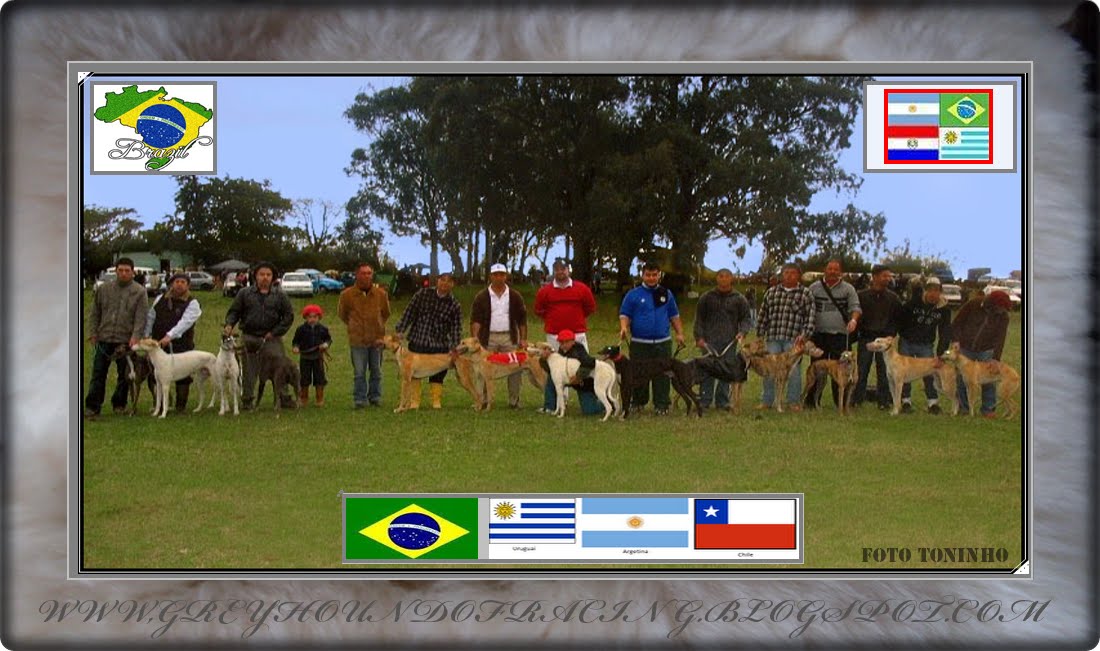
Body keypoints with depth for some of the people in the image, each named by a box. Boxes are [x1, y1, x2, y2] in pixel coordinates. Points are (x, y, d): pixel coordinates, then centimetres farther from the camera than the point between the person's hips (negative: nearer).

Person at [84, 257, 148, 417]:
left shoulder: (139, 292, 0)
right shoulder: (103, 289, 9)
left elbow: (141, 318, -6)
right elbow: (95, 313, 13)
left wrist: (135, 336, -18)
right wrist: (93, 333, 5)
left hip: (126, 341, -2)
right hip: (104, 339, 2)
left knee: (124, 375, 7)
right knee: (98, 374, -1)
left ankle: (119, 404, 21)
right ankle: (92, 407, 1)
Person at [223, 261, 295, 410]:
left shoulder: (279, 296, 7)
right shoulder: (244, 293, 7)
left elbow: (288, 316, 7)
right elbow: (234, 311, 9)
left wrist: (275, 332, -2)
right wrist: (229, 324, -11)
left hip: (271, 338, 0)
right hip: (249, 338, 0)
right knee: (249, 370, 5)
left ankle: (285, 397, 8)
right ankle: (246, 400, 15)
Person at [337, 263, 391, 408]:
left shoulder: (381, 294, 1)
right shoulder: (347, 294, -5)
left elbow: (386, 314, 18)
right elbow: (342, 313, 12)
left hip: (377, 338, 2)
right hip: (357, 340, -2)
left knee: (376, 371, 10)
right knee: (359, 372, 0)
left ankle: (375, 397, 21)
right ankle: (360, 399, 8)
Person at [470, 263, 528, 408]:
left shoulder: (515, 296, 7)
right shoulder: (482, 297, 3)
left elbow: (522, 319, 9)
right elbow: (475, 320, -2)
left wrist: (523, 339, 1)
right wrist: (474, 339, -13)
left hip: (510, 338, 1)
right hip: (488, 338, -1)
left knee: (515, 368, -1)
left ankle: (514, 401, 7)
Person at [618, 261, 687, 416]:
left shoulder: (666, 294, 12)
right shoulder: (633, 295, 4)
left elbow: (674, 316, 16)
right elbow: (624, 315, 1)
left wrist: (680, 333, 6)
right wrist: (623, 328, -18)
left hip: (662, 342, 2)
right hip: (639, 343, -2)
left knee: (662, 374, 0)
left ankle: (661, 405, 5)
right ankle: (637, 403, 14)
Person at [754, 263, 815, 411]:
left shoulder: (806, 294, 4)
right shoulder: (771, 292, 12)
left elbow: (810, 317, -1)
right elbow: (763, 316, 14)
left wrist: (804, 335, -13)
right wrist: (759, 336, 11)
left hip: (794, 339, -2)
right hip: (772, 338, 3)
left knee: (793, 370, 0)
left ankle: (794, 402, 10)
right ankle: (767, 401, 13)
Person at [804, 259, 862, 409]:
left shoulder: (848, 289, 6)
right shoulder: (814, 287, 9)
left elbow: (855, 307, 1)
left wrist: (853, 319, -20)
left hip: (840, 335, -1)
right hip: (819, 334, 1)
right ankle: (811, 401, 11)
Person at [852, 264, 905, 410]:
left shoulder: (893, 298, 8)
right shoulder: (862, 295, 3)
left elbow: (898, 319, 10)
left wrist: (892, 333, -2)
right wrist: (860, 329, -5)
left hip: (885, 338, 1)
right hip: (866, 338, -1)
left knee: (884, 371, 3)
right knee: (862, 371, 0)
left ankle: (884, 401, 8)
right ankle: (856, 399, 5)